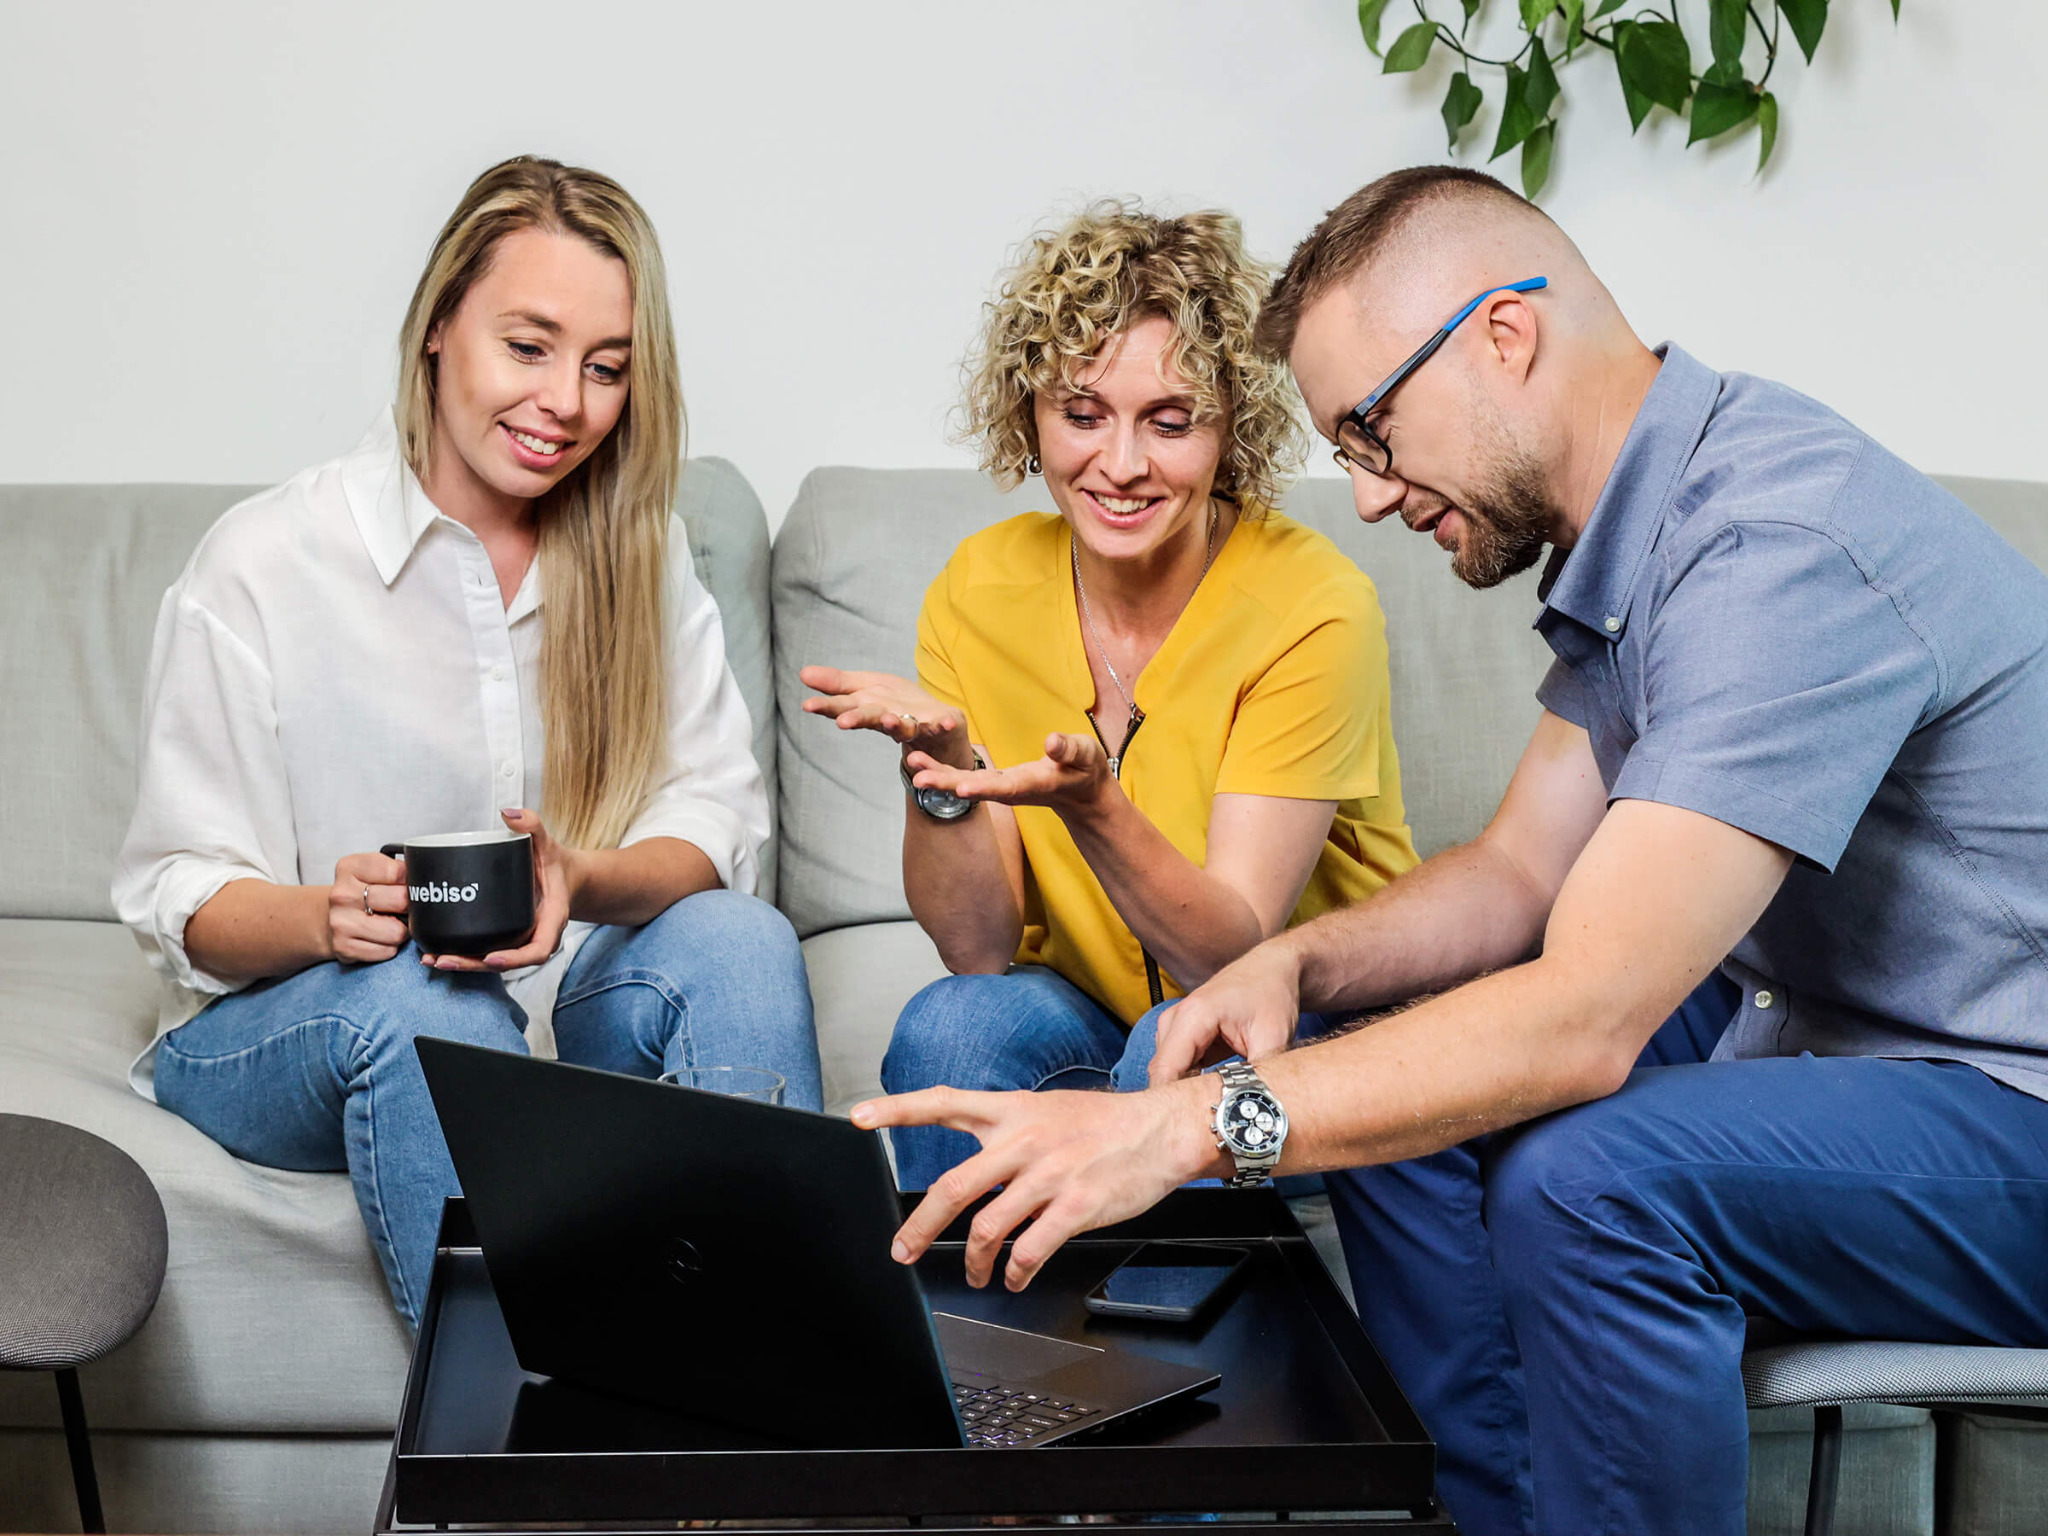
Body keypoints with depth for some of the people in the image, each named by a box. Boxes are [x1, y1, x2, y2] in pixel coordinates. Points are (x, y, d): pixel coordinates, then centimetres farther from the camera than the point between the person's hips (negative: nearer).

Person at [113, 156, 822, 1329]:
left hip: (561, 1006, 3)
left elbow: (718, 814, -5)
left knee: (739, 938, -25)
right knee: (420, 998, -36)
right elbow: (181, 902, -9)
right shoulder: (263, 564, -8)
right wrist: (330, 916, -32)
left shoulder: (639, 557, 5)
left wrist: (586, 882, -28)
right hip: (275, 1027, -3)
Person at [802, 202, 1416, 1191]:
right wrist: (940, 771, -28)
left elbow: (1236, 955, -21)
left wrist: (1089, 802, -38)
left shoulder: (1310, 605, -18)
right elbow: (979, 949, -10)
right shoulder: (979, 592, -7)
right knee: (954, 1026, -28)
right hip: (1083, 1014, 2)